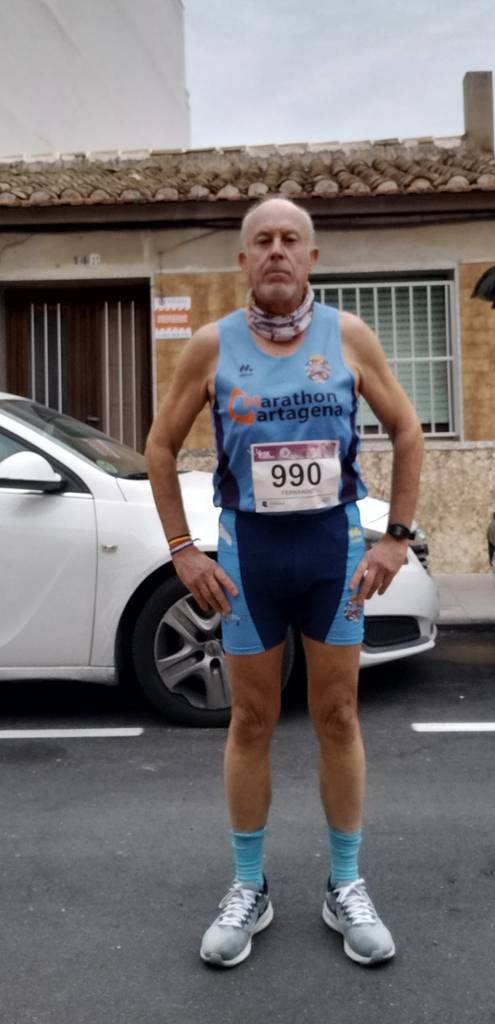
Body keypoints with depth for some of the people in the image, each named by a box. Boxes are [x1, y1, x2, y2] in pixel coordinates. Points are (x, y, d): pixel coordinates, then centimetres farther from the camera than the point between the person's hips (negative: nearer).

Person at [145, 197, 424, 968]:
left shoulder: (348, 336, 0)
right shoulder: (212, 345, -1)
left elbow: (407, 432, 5)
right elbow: (161, 446, 5)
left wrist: (397, 537, 0)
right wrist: (182, 550, -1)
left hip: (335, 543, 0)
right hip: (248, 549, 0)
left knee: (338, 717, 9)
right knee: (251, 722, 9)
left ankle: (347, 889, 25)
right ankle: (248, 890, 25)